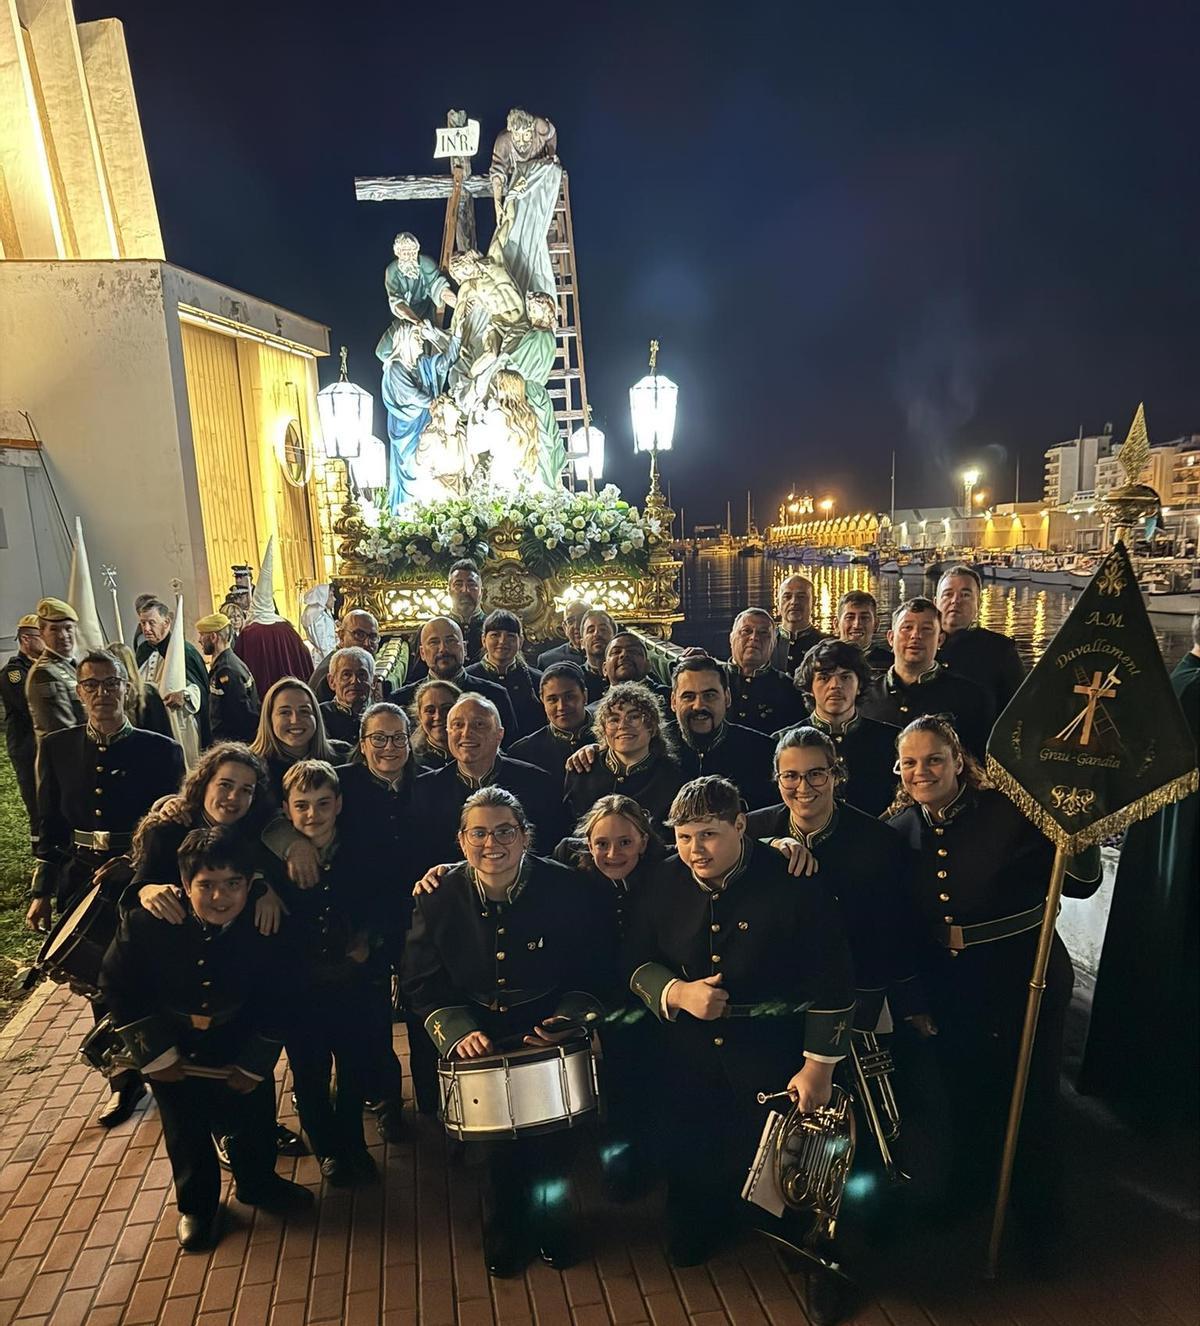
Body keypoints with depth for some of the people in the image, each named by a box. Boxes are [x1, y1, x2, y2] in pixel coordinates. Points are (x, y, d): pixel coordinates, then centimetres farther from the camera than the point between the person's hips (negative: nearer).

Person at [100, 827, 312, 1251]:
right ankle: (197, 1204, 43)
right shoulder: (146, 922, -27)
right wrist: (155, 1052, -12)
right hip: (172, 1045, -1)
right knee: (185, 1130, 17)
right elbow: (117, 985, -14)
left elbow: (273, 1001, -11)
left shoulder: (263, 930, -25)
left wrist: (255, 1063, -7)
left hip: (239, 1041, 1)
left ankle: (257, 1183, 46)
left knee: (253, 1116, 17)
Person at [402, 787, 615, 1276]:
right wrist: (457, 1031, -15)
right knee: (498, 1144, -3)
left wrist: (570, 1018, -17)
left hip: (552, 1035, 0)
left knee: (553, 1139, -3)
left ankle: (552, 1223, 29)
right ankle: (504, 1230, 28)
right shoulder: (439, 899, -10)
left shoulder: (570, 890, -14)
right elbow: (423, 983, -2)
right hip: (479, 1039, 1)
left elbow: (595, 973, -3)